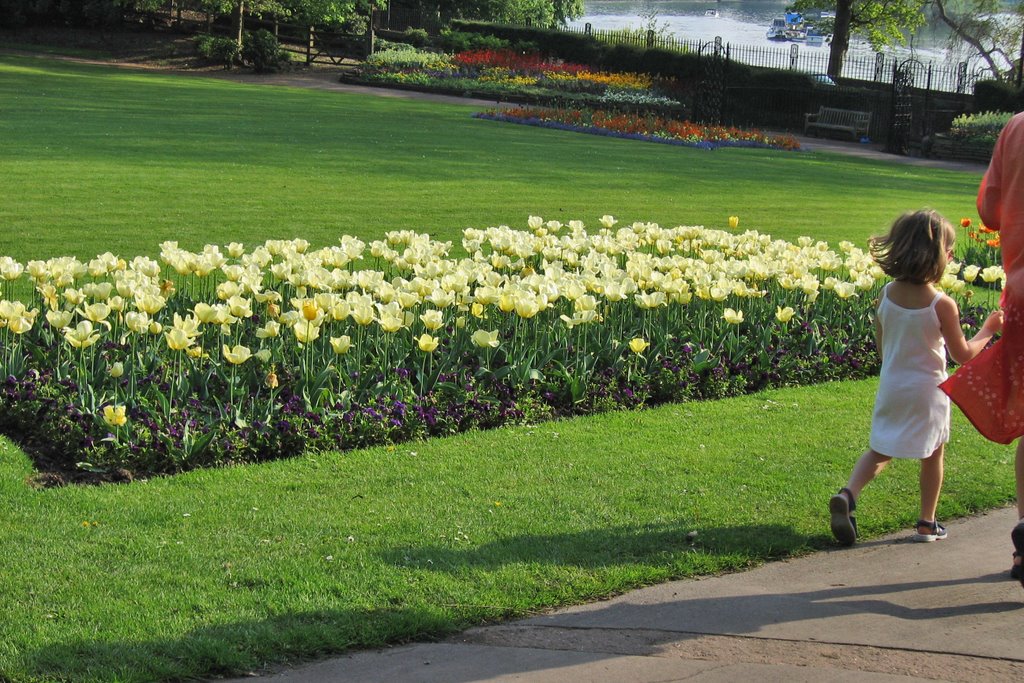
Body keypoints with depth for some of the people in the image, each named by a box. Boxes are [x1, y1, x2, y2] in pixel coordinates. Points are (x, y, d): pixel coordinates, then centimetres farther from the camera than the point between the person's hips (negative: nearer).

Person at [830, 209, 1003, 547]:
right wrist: (988, 330, 5)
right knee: (933, 455, 15)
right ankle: (927, 524, 23)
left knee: (880, 450, 14)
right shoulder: (942, 305, -20)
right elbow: (963, 355, -10)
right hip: (927, 390, -4)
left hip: (890, 387, 4)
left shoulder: (886, 295, -6)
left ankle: (848, 494, -11)